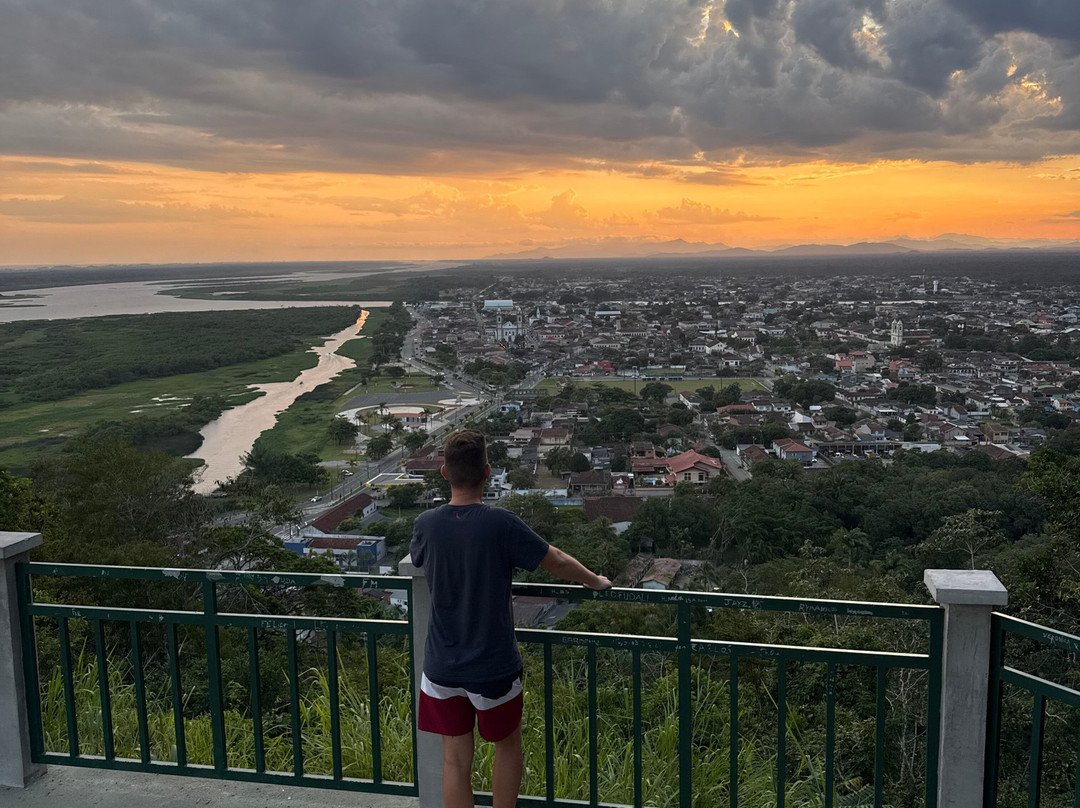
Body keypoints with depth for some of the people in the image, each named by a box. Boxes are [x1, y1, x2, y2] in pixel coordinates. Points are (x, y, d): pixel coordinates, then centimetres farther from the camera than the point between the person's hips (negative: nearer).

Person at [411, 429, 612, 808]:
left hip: (442, 667, 3)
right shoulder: (501, 524, -20)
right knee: (507, 746, 22)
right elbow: (558, 562, -9)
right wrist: (596, 581, 10)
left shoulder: (425, 524, -10)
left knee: (455, 761, 13)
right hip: (494, 668, -2)